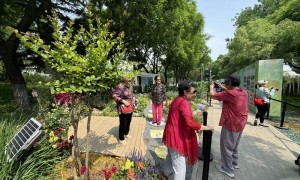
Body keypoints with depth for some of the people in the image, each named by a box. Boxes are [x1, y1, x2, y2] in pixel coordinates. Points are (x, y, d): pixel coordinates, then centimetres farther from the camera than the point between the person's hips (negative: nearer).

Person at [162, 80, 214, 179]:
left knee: (171, 155, 32)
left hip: (172, 134, 10)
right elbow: (190, 122, -30)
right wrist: (205, 127, -17)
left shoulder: (177, 100, 7)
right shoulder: (184, 103, -23)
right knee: (180, 167, 4)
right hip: (177, 137, -10)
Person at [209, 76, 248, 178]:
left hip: (231, 124, -9)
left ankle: (228, 170, 21)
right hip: (240, 124, 9)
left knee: (226, 147, 8)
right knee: (234, 145, 26)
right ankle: (235, 163, 44)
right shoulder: (244, 93, 1)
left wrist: (211, 87, 5)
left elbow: (213, 95, -14)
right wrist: (224, 88, 16)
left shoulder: (229, 93, -24)